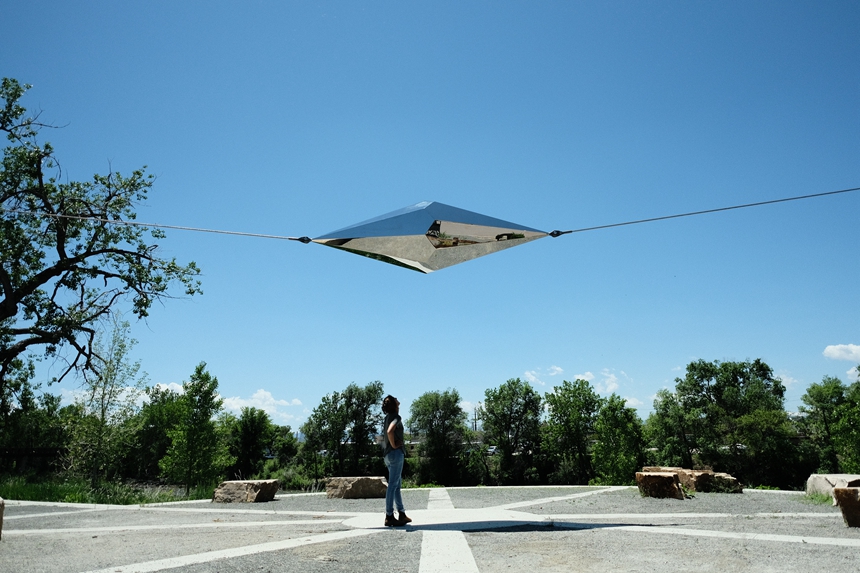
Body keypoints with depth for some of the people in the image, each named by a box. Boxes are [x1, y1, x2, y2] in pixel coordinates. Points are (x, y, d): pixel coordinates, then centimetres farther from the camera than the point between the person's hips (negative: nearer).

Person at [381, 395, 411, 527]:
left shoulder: (387, 417, 15)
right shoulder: (396, 417, -12)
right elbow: (390, 431, -31)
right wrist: (394, 445, -18)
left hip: (389, 455, 9)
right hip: (396, 453, -9)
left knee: (397, 484, 14)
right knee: (393, 485, -7)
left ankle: (402, 514, 22)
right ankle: (389, 516, -5)